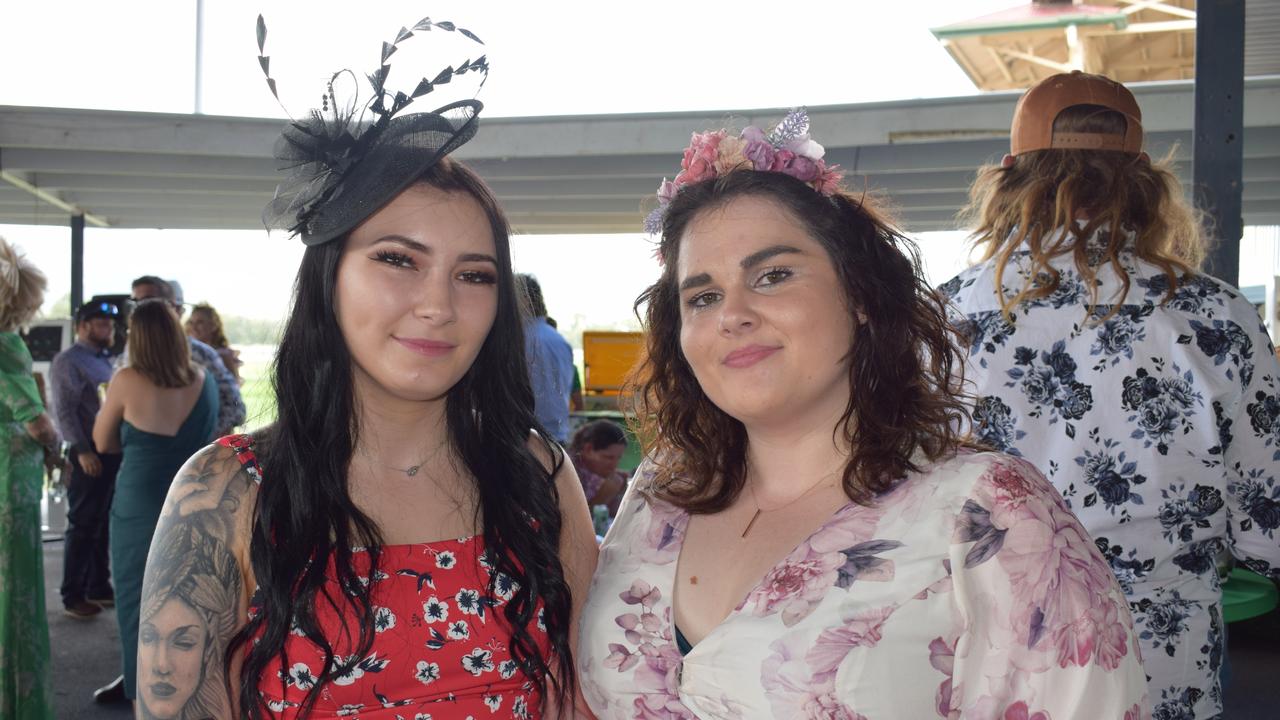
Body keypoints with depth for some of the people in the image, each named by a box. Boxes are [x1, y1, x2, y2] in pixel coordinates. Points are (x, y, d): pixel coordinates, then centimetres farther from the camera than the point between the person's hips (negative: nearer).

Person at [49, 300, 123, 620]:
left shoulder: (104, 360, 16)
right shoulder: (68, 361, -8)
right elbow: (64, 411, -15)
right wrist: (82, 450, -19)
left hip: (113, 452, 8)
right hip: (90, 454, -8)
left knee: (105, 525, 14)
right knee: (83, 526, 0)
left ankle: (99, 587, 25)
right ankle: (73, 596, 10)